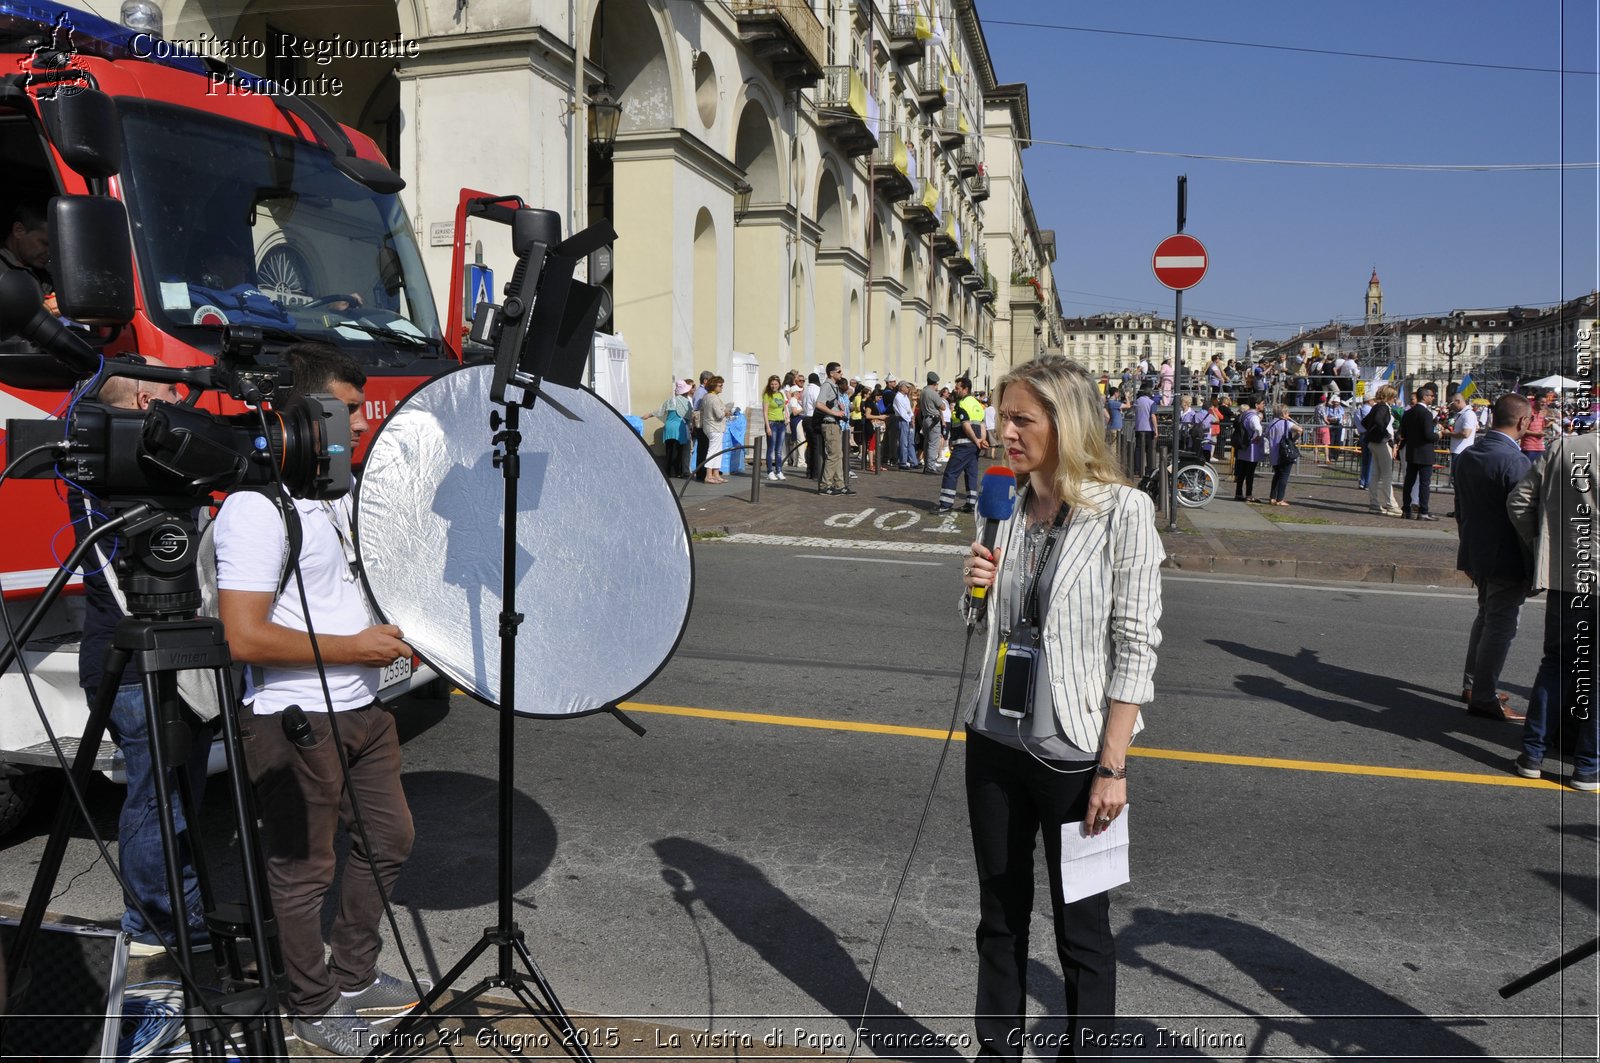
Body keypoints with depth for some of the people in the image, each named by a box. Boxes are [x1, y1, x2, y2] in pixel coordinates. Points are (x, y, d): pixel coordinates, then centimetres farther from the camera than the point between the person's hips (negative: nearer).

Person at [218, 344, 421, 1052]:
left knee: (388, 840, 19)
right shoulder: (255, 510, -20)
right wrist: (355, 648, -20)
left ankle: (353, 976, 39)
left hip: (361, 709, 9)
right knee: (305, 871, 8)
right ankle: (312, 1006, 29)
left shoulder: (341, 494, 9)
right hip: (295, 723, -9)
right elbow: (245, 638, -25)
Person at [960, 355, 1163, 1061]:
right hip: (996, 741, 6)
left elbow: (1136, 646, -14)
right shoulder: (1009, 505, 4)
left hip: (1075, 752, -6)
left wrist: (1113, 766, -15)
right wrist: (981, 588, -6)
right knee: (1000, 917, 19)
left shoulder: (1123, 510, -13)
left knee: (1081, 931, 11)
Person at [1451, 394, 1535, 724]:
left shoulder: (1466, 456, 5)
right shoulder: (1515, 461, -21)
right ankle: (1484, 697, 8)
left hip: (1476, 556, 8)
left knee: (1486, 617, 22)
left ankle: (1472, 684, 31)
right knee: (1500, 625, 1)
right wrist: (1534, 565, -10)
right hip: (1507, 559, -8)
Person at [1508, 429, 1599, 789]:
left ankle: (1534, 753, 17)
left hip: (1568, 577, 2)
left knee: (1558, 663, 14)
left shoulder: (1564, 447, -1)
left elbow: (1519, 501, 0)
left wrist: (1541, 544, 10)